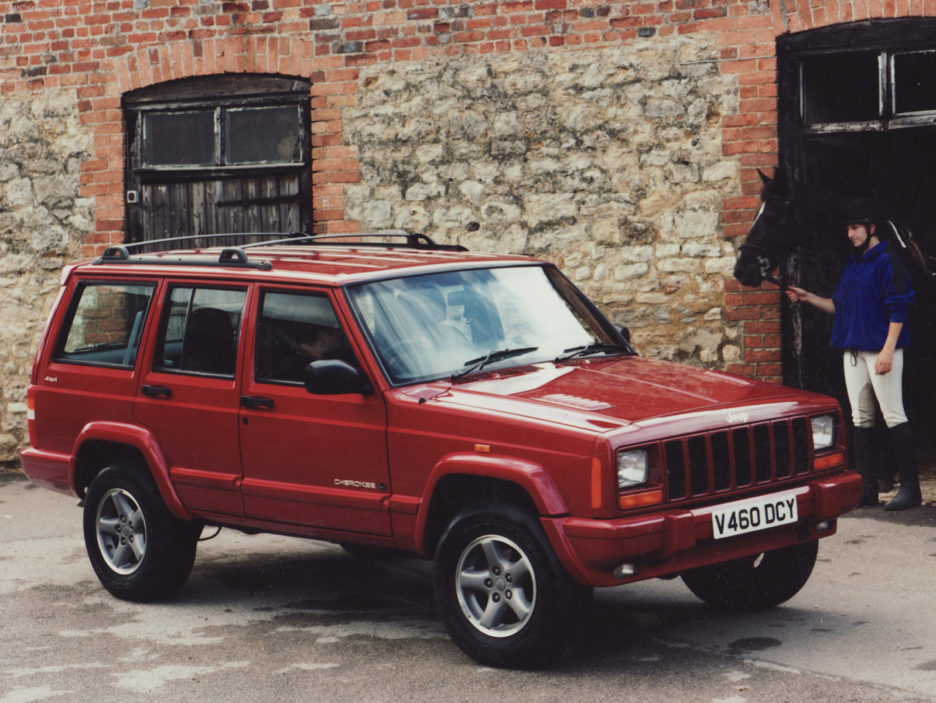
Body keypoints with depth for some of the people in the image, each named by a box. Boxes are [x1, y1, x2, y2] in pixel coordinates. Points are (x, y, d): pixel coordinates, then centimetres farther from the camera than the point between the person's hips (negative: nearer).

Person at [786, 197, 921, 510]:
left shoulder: (887, 260, -8)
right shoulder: (852, 264, 17)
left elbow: (898, 308, -13)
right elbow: (840, 306, 23)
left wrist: (888, 349, -20)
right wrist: (808, 297, 12)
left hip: (881, 349, -8)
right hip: (853, 351, 8)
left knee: (893, 416, -8)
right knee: (861, 419, 8)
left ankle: (910, 487, -6)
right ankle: (866, 487, 12)